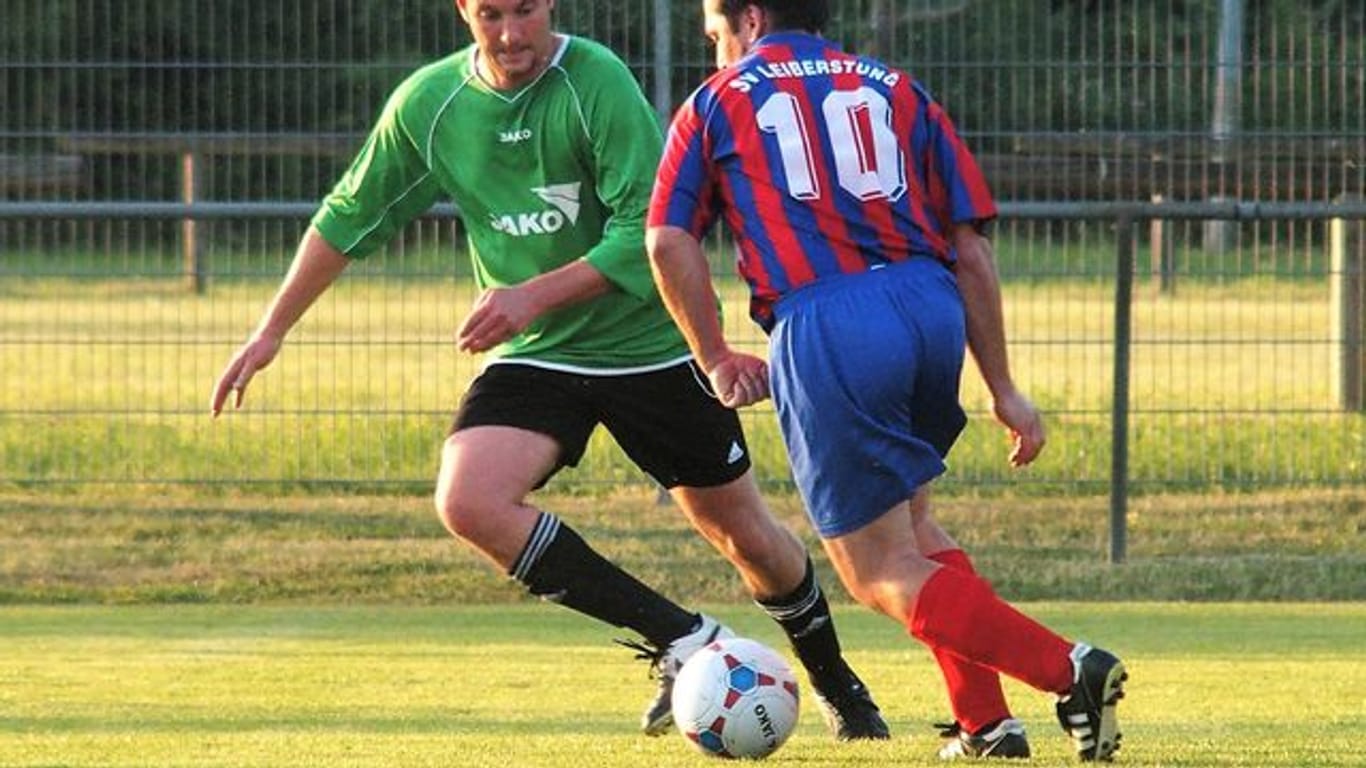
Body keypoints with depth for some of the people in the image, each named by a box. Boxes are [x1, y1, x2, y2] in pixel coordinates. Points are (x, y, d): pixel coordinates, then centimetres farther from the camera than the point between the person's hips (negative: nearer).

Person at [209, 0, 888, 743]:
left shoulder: (597, 82, -19)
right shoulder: (428, 103, -5)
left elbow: (646, 232, -23)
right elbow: (348, 219, 9)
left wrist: (536, 296, -31)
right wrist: (271, 332, 10)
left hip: (651, 346, -3)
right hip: (533, 355, 3)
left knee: (743, 533, 8)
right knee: (468, 501, -23)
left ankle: (838, 687, 38)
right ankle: (684, 641, -12)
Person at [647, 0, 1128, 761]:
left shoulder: (717, 104, 16)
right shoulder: (897, 91, 23)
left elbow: (669, 240, 3)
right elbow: (969, 243, 16)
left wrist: (716, 358, 12)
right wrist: (1003, 389, 18)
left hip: (823, 327, -4)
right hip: (931, 308, 5)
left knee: (883, 574, 1)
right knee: (907, 517, 28)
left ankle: (1068, 668, -17)